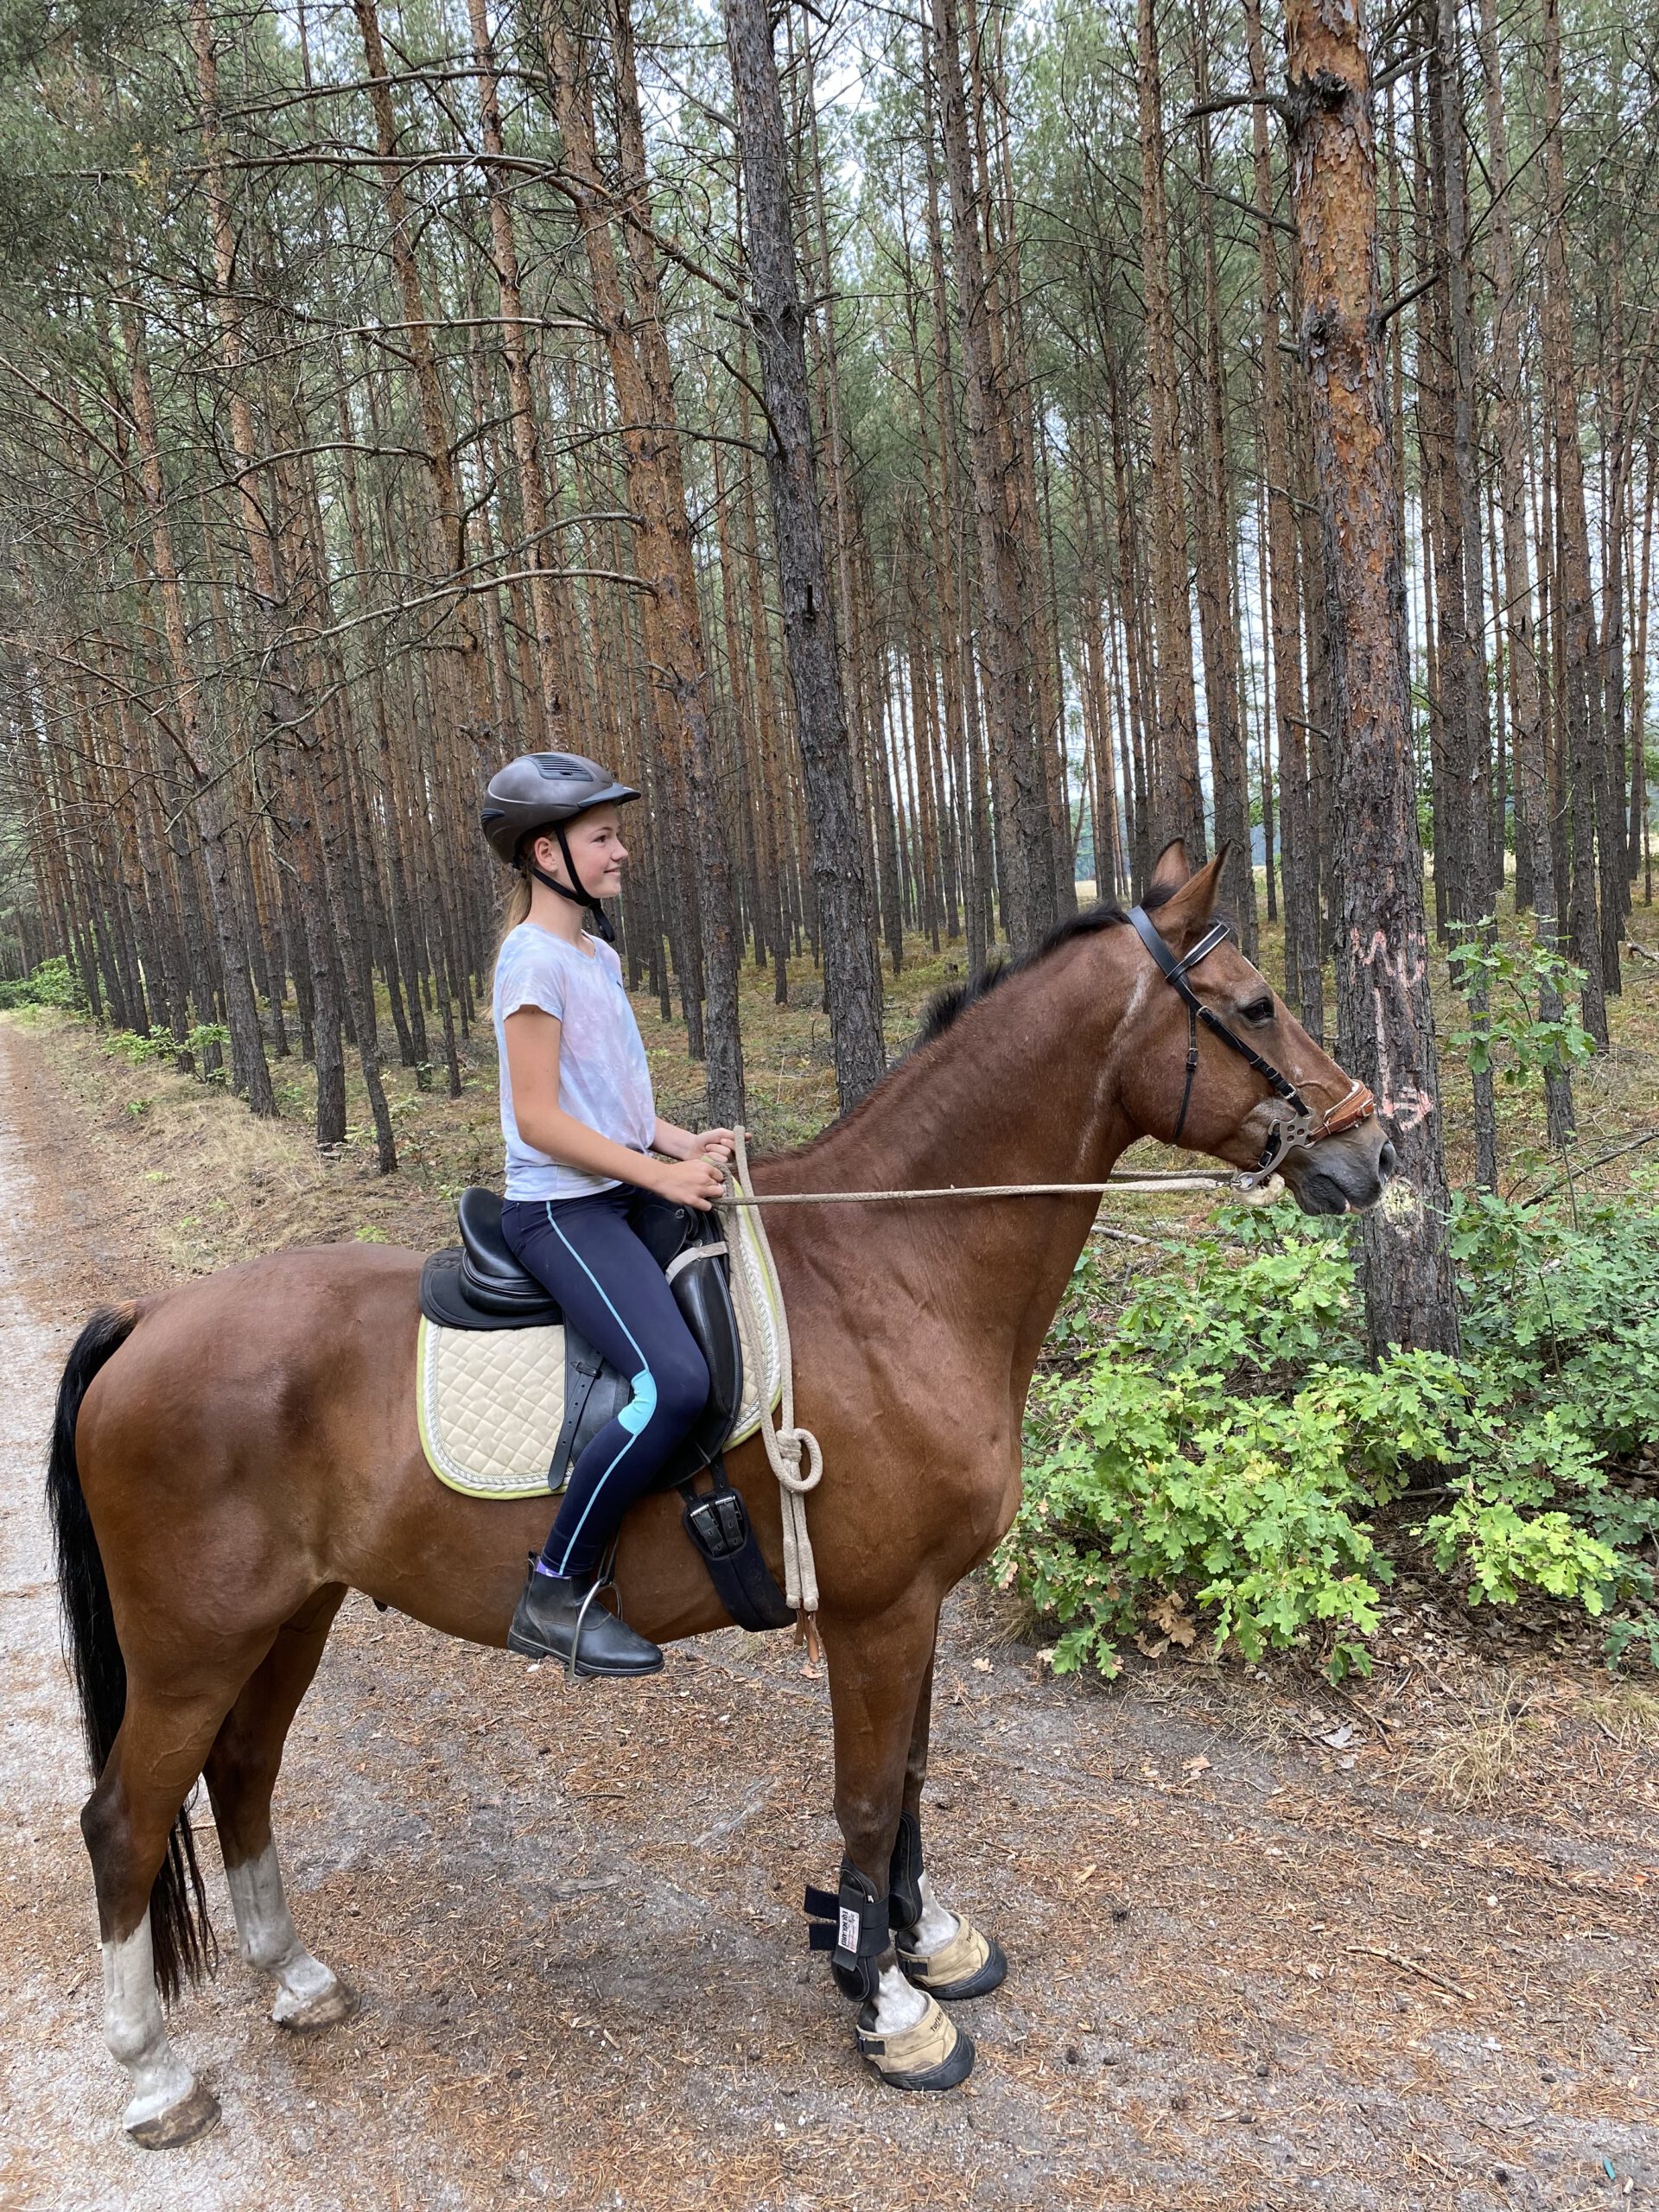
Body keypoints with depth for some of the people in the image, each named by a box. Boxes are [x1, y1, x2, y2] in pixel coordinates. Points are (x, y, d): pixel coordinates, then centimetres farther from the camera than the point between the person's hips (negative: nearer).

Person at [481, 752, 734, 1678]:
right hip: (560, 1210, -10)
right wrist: (662, 1174, -18)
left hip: (621, 1193, 10)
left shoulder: (599, 954, 15)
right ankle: (555, 1599, -8)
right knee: (677, 1382, -23)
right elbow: (540, 1119, -18)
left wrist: (685, 1142, 5)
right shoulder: (535, 959, -13)